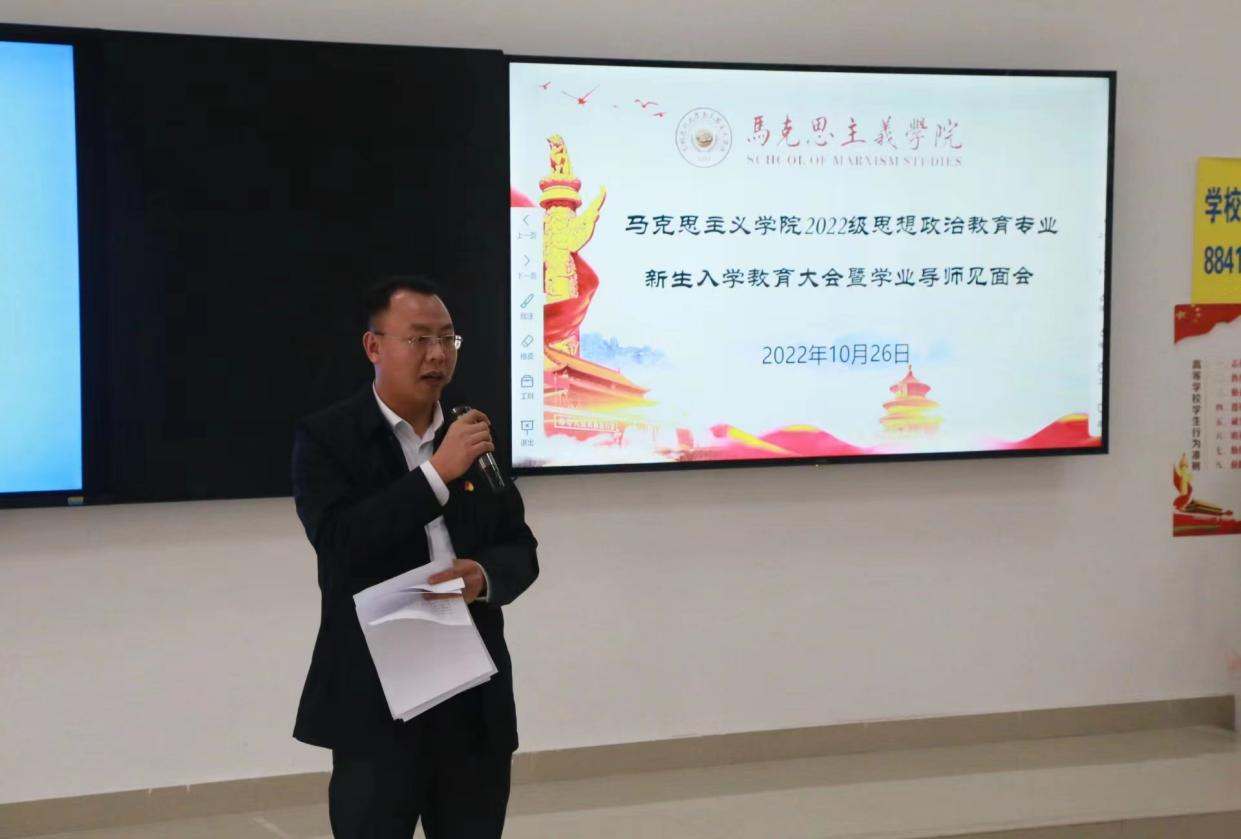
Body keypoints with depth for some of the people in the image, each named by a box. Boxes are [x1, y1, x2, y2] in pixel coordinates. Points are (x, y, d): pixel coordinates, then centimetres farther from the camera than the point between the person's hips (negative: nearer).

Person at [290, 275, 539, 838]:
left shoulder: (476, 435, 9)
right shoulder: (326, 438, -5)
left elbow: (521, 549, 10)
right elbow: (339, 542, -19)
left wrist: (486, 575, -13)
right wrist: (438, 471, -21)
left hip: (476, 698, 5)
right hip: (376, 700, -4)